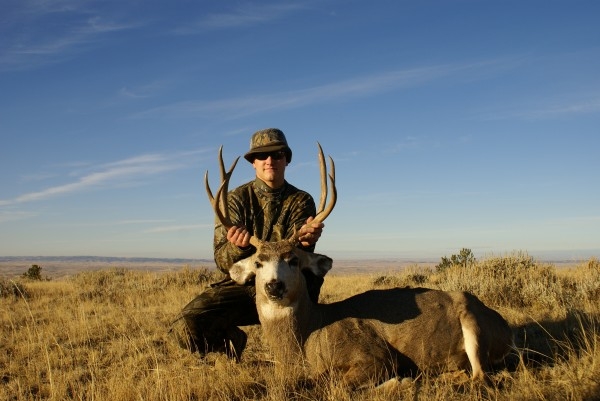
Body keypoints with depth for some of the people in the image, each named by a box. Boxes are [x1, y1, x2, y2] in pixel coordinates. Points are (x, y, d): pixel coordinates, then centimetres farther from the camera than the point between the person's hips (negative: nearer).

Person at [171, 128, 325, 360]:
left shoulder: (301, 201, -2)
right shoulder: (237, 199, -5)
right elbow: (222, 261, -15)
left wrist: (305, 239, -40)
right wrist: (239, 246, -39)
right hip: (243, 284, 0)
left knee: (312, 275, -32)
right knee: (192, 317, -25)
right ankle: (230, 341, 11)